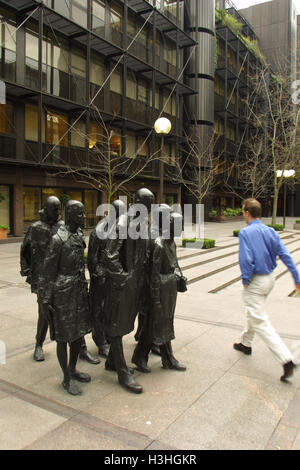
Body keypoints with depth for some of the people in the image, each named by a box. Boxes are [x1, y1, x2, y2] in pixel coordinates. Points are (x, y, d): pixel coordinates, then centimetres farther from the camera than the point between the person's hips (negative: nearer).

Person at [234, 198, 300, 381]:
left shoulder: (245, 232, -18)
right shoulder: (271, 231, 2)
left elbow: (246, 260, -25)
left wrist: (245, 281, -10)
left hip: (255, 282, -8)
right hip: (270, 278, 8)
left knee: (260, 322, -3)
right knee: (254, 313, 26)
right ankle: (246, 343, 44)